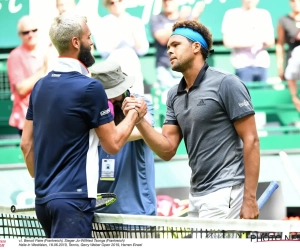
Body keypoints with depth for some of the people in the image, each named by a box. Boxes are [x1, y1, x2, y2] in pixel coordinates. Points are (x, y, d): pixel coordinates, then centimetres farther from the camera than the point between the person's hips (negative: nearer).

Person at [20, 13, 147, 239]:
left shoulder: (40, 86, 9)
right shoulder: (89, 87, -13)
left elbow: (26, 144, 15)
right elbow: (113, 144, -5)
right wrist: (135, 115, 10)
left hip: (43, 197, 8)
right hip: (72, 197, -8)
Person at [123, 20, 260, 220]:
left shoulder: (226, 84, -8)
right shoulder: (175, 95, 13)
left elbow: (251, 140, -10)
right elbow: (168, 150, 10)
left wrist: (250, 198, -16)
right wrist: (139, 121, -7)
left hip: (225, 191, -7)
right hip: (196, 195, 7)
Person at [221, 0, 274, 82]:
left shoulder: (264, 14, 13)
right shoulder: (232, 14, 2)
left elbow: (271, 42, 14)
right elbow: (228, 42, -5)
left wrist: (262, 40, -10)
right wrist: (251, 42, -14)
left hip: (262, 64, 4)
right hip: (242, 64, -3)